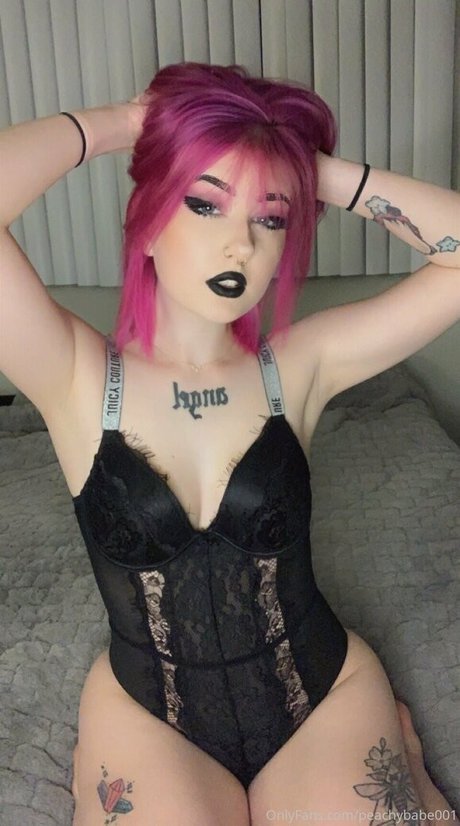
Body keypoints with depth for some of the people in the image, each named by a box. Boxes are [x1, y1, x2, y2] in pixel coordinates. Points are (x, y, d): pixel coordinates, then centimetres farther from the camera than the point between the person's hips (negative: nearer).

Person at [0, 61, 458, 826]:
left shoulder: (301, 366, -9)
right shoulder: (78, 380, -15)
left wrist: (322, 172, -13)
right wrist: (120, 123, -15)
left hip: (325, 693, 2)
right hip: (147, 715, -1)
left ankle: (394, 742, 21)